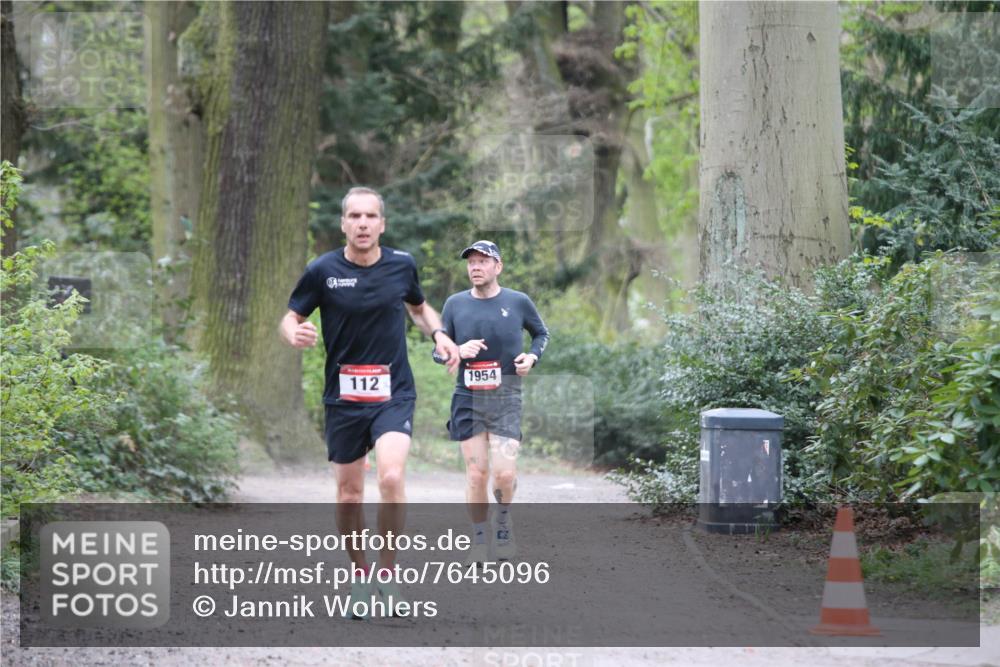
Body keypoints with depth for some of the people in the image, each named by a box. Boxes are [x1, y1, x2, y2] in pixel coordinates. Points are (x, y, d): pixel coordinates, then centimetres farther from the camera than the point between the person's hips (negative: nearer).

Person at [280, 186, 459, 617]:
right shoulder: (322, 271, -6)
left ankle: (387, 571, -5)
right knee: (349, 493, 6)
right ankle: (360, 576, 25)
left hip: (394, 393, 0)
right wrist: (294, 335, -23)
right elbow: (290, 318, 1)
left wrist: (438, 333, 0)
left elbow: (419, 307, 19)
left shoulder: (402, 265, 0)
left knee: (391, 477, -21)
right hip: (343, 399, 0)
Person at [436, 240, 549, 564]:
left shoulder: (518, 302, 0)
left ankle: (503, 516, 18)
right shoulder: (455, 304, 3)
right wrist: (458, 351, -13)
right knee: (476, 473, 0)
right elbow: (437, 351, 8)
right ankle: (479, 538, 15)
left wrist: (532, 356, -2)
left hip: (507, 400, -1)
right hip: (468, 400, 1)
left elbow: (541, 333, 18)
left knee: (504, 473, -12)